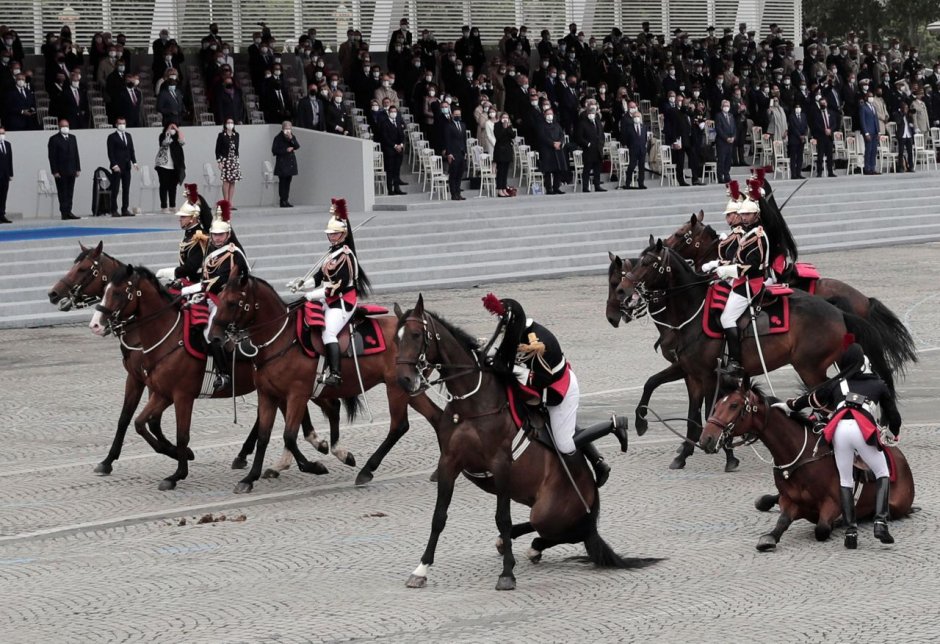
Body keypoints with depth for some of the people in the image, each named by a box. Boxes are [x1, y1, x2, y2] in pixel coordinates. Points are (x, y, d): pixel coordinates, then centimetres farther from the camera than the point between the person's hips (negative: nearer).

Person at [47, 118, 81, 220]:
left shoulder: (72, 138, 15)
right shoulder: (54, 139, -3)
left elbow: (76, 154, 16)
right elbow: (52, 156, -7)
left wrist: (78, 169, 9)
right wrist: (55, 171, -13)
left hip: (71, 171, 5)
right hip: (60, 172, -5)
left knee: (70, 193, 5)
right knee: (62, 193, -4)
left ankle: (68, 212, 8)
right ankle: (64, 212, -4)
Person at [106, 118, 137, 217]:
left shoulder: (128, 136, 16)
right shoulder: (112, 137, -3)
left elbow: (131, 150, 16)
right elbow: (110, 152, -8)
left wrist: (134, 162, 4)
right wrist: (114, 165, -16)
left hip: (127, 167, 6)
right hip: (117, 167, -6)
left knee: (126, 189, 5)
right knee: (115, 190, -5)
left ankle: (125, 210, 9)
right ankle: (114, 211, -4)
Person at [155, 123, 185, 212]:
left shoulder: (176, 137, 11)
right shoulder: (163, 136, -1)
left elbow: (182, 142, -7)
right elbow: (165, 142, -20)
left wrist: (178, 130, -6)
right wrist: (168, 132, -15)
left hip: (174, 166, 4)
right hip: (163, 165, -4)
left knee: (173, 186, 7)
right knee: (164, 186, -3)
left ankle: (172, 206, 12)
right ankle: (164, 207, -3)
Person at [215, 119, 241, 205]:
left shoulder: (236, 135, 11)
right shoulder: (221, 135, -2)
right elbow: (217, 149, -3)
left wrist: (237, 159, 14)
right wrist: (219, 162, -9)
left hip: (234, 160, 5)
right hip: (225, 160, -5)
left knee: (232, 182, 1)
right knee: (226, 181, -8)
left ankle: (230, 203, 3)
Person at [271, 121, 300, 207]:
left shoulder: (292, 137, 9)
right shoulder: (278, 138, -5)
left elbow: (297, 146, -3)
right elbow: (274, 150, -8)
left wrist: (291, 139, -16)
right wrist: (286, 150, -13)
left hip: (290, 163, 5)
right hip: (282, 163, -5)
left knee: (288, 182, 6)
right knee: (282, 182, -7)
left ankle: (286, 201, 9)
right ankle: (283, 201, -6)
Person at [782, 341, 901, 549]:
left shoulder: (836, 383, 28)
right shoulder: (878, 385, 25)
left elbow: (811, 399, 40)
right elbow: (893, 415, 32)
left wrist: (789, 405, 59)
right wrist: (894, 433, 54)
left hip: (839, 429, 2)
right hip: (864, 428, -1)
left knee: (845, 481, 15)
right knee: (883, 475, 15)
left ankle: (850, 530, 4)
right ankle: (880, 522, -4)